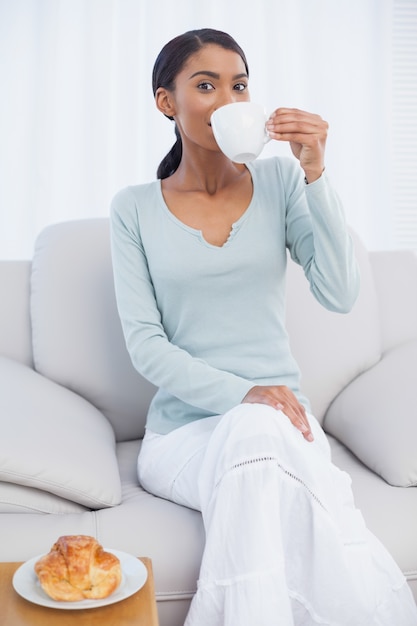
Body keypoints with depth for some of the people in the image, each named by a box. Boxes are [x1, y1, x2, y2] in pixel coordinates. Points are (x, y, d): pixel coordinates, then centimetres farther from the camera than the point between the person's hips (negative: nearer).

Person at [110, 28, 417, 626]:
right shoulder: (134, 207, 3)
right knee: (253, 431, -34)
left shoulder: (279, 179, 5)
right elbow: (144, 344, -4)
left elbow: (340, 296, -5)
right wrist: (240, 395, -18)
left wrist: (315, 173, -13)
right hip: (183, 429, 0)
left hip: (282, 419, 1)